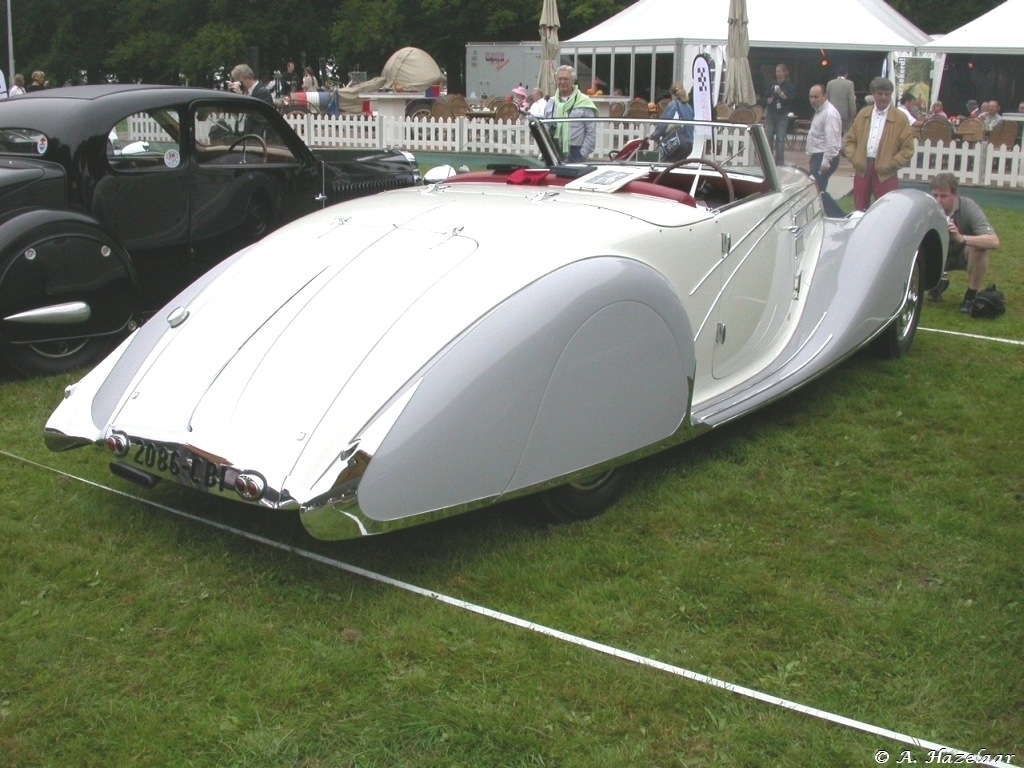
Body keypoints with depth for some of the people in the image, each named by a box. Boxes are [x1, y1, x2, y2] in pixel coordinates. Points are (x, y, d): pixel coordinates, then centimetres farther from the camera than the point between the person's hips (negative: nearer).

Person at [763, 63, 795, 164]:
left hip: (782, 115, -3)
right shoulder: (772, 84, 7)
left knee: (780, 139, -2)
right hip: (770, 114, 3)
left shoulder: (790, 86, -3)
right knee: (768, 137, 3)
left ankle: (779, 162, 5)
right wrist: (768, 100, -9)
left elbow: (791, 100, -11)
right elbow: (766, 96, 13)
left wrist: (781, 94, -25)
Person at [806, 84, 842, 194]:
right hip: (818, 156, 11)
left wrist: (825, 163, -26)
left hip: (824, 158, -11)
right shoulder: (819, 111, 15)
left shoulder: (830, 113, -18)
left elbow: (832, 141, -24)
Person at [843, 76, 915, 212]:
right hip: (862, 169, 4)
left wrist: (890, 165, -13)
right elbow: (849, 140, 14)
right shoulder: (863, 114, 11)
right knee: (860, 212, 10)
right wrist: (854, 158, -3)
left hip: (885, 173, -4)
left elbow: (907, 149, -4)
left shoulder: (900, 118, -1)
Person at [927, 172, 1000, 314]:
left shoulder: (968, 207, -29)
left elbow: (994, 242, -41)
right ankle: (939, 282, 12)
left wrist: (962, 238, -56)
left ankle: (971, 297, -15)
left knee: (979, 248, -35)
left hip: (963, 254, -3)